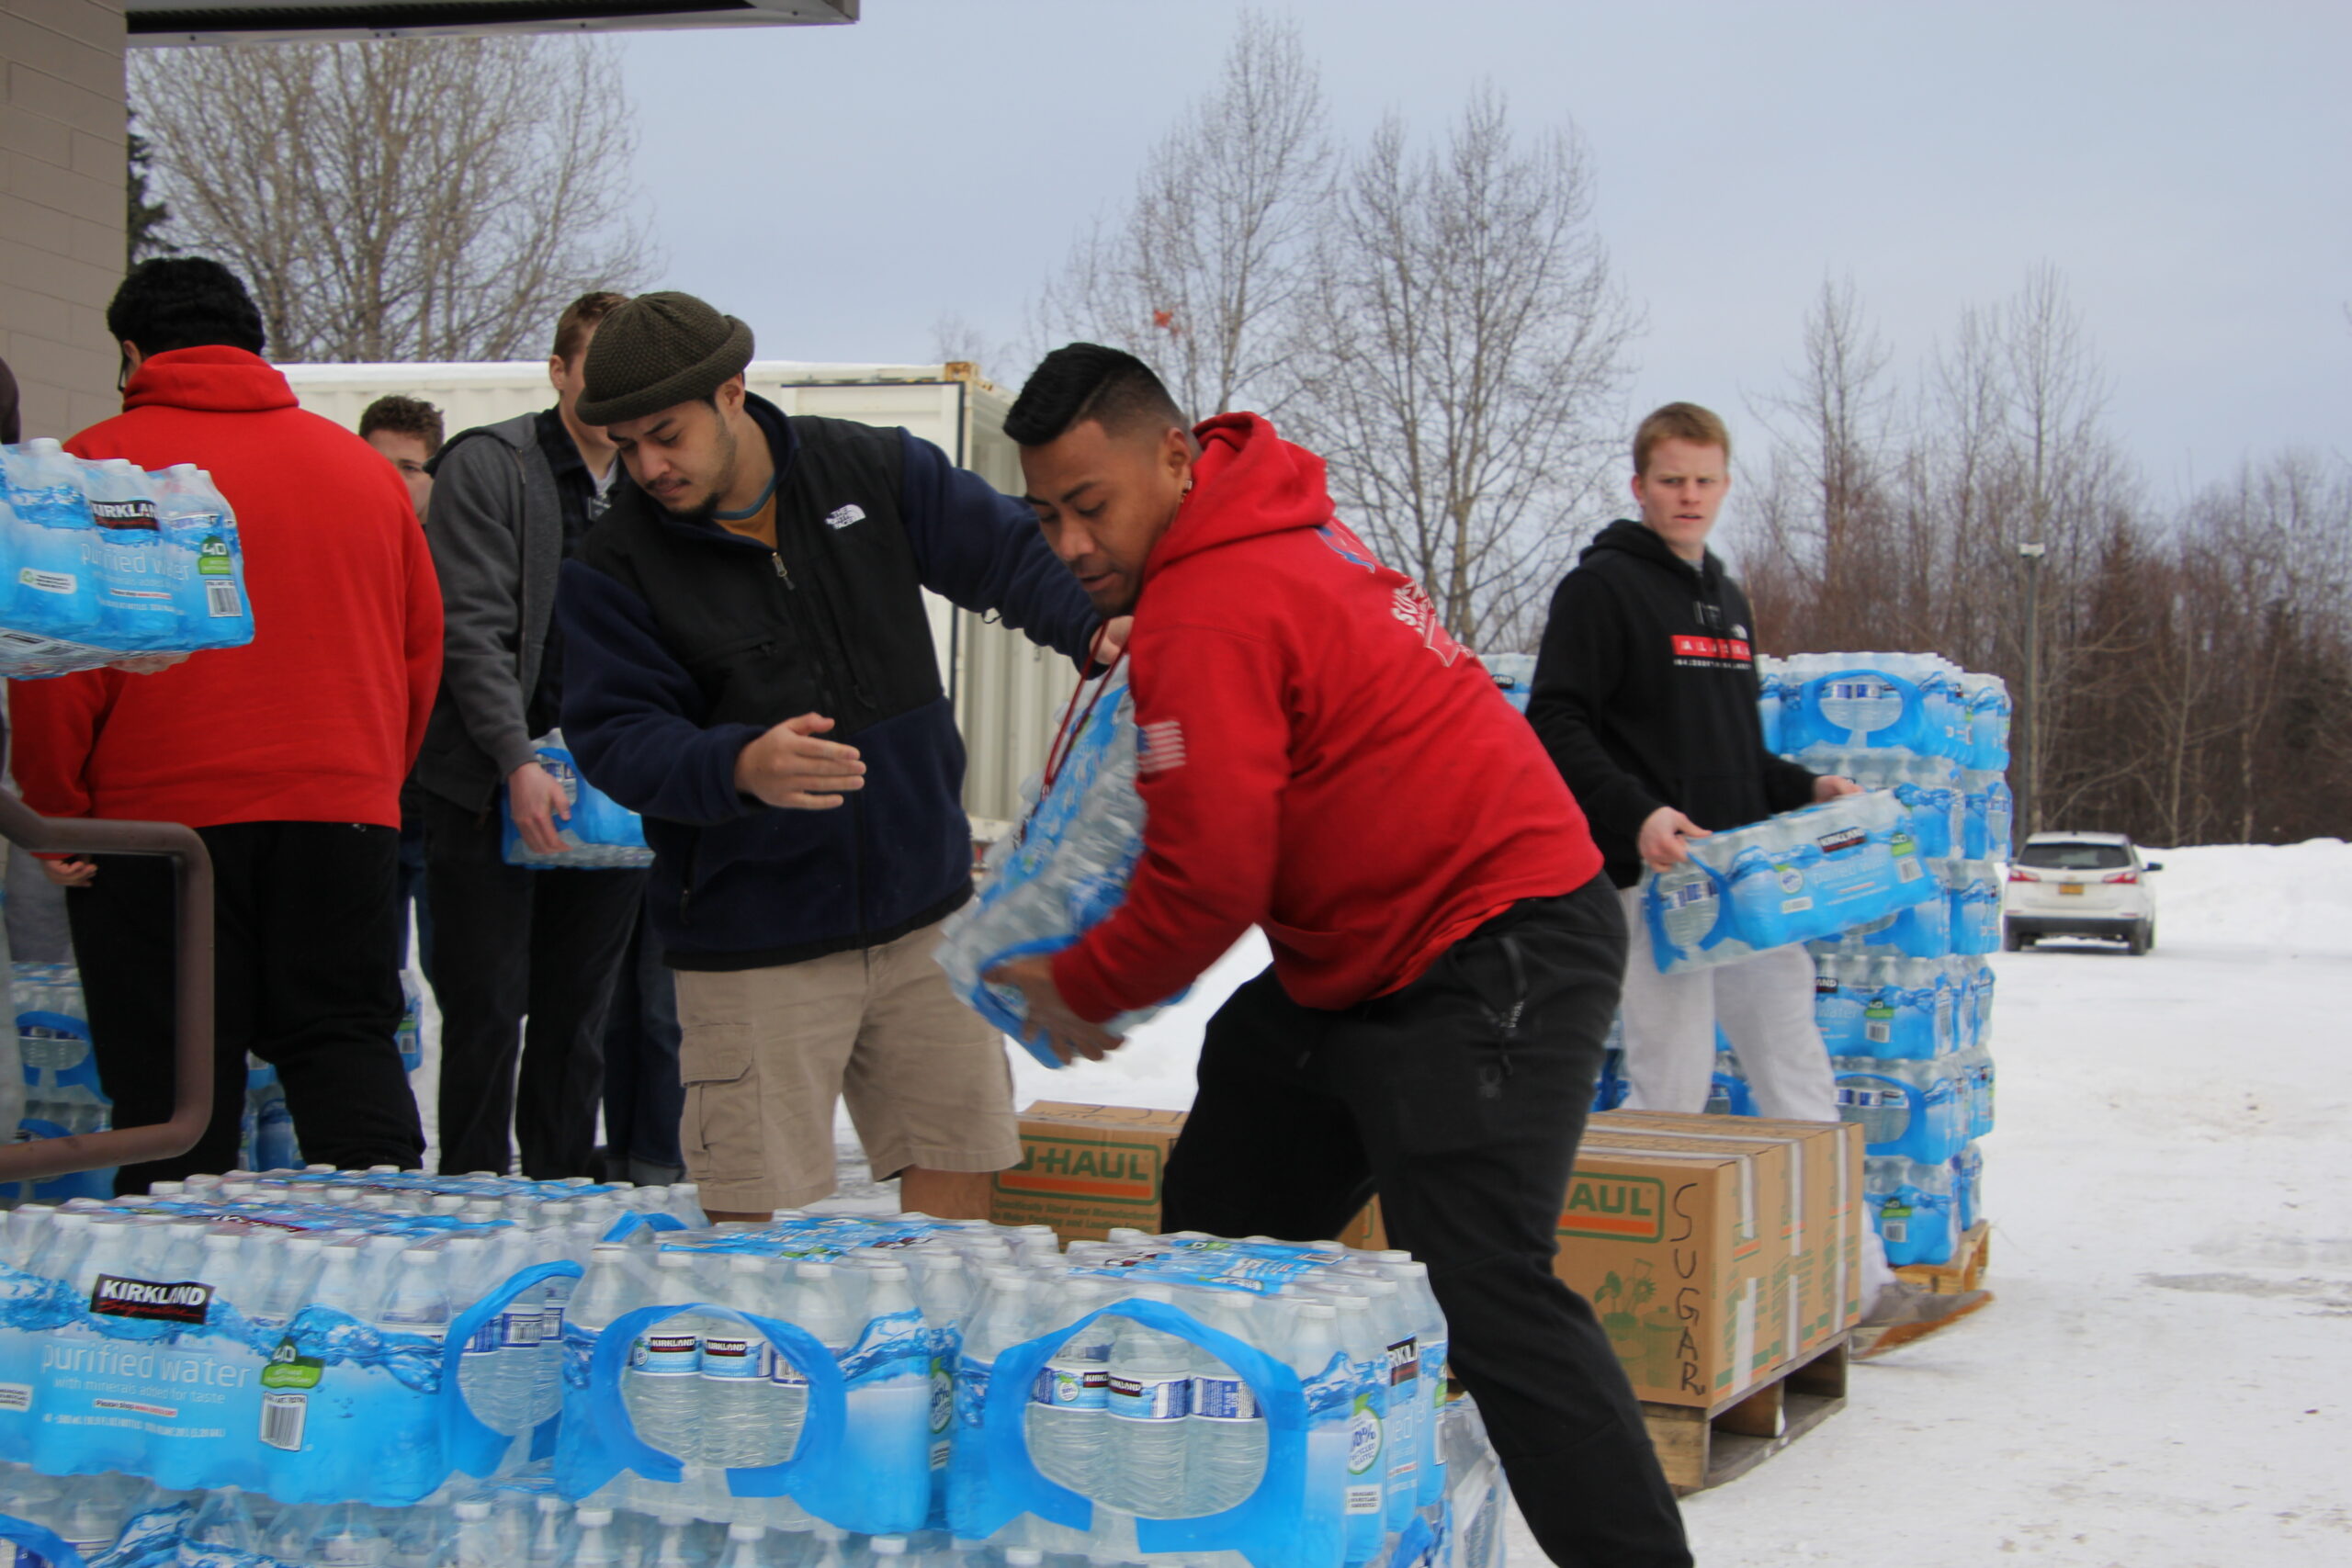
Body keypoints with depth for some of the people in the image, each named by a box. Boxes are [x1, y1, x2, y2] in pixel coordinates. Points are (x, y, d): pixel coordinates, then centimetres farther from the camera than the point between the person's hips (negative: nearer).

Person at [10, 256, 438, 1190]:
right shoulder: (360, 465, 12)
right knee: (349, 1045, 8)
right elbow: (421, 648, 15)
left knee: (172, 1081, 2)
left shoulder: (101, 463, -2)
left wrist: (53, 818, 2)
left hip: (159, 817, -3)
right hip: (345, 809, 4)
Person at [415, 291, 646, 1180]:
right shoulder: (486, 468, -5)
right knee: (487, 1008, -1)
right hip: (492, 788, -4)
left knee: (580, 1014, 10)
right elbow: (473, 630, -12)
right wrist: (519, 761, -22)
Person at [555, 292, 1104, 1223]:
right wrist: (740, 768, -31)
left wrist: (1099, 628, -18)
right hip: (752, 948, -3)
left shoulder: (873, 472, 0)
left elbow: (1011, 553, 3)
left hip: (923, 912, 3)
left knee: (959, 1164, 9)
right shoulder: (614, 568, -6)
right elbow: (615, 739, -11)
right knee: (757, 1218, -2)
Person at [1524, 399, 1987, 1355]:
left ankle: (1854, 1281, 10)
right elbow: (1556, 728, -14)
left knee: (1798, 1079, 7)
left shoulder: (1728, 600, 19)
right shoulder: (1602, 588, -5)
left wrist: (1804, 788, 11)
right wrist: (1634, 815, -26)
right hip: (1653, 878, -8)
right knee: (1671, 1090, -6)